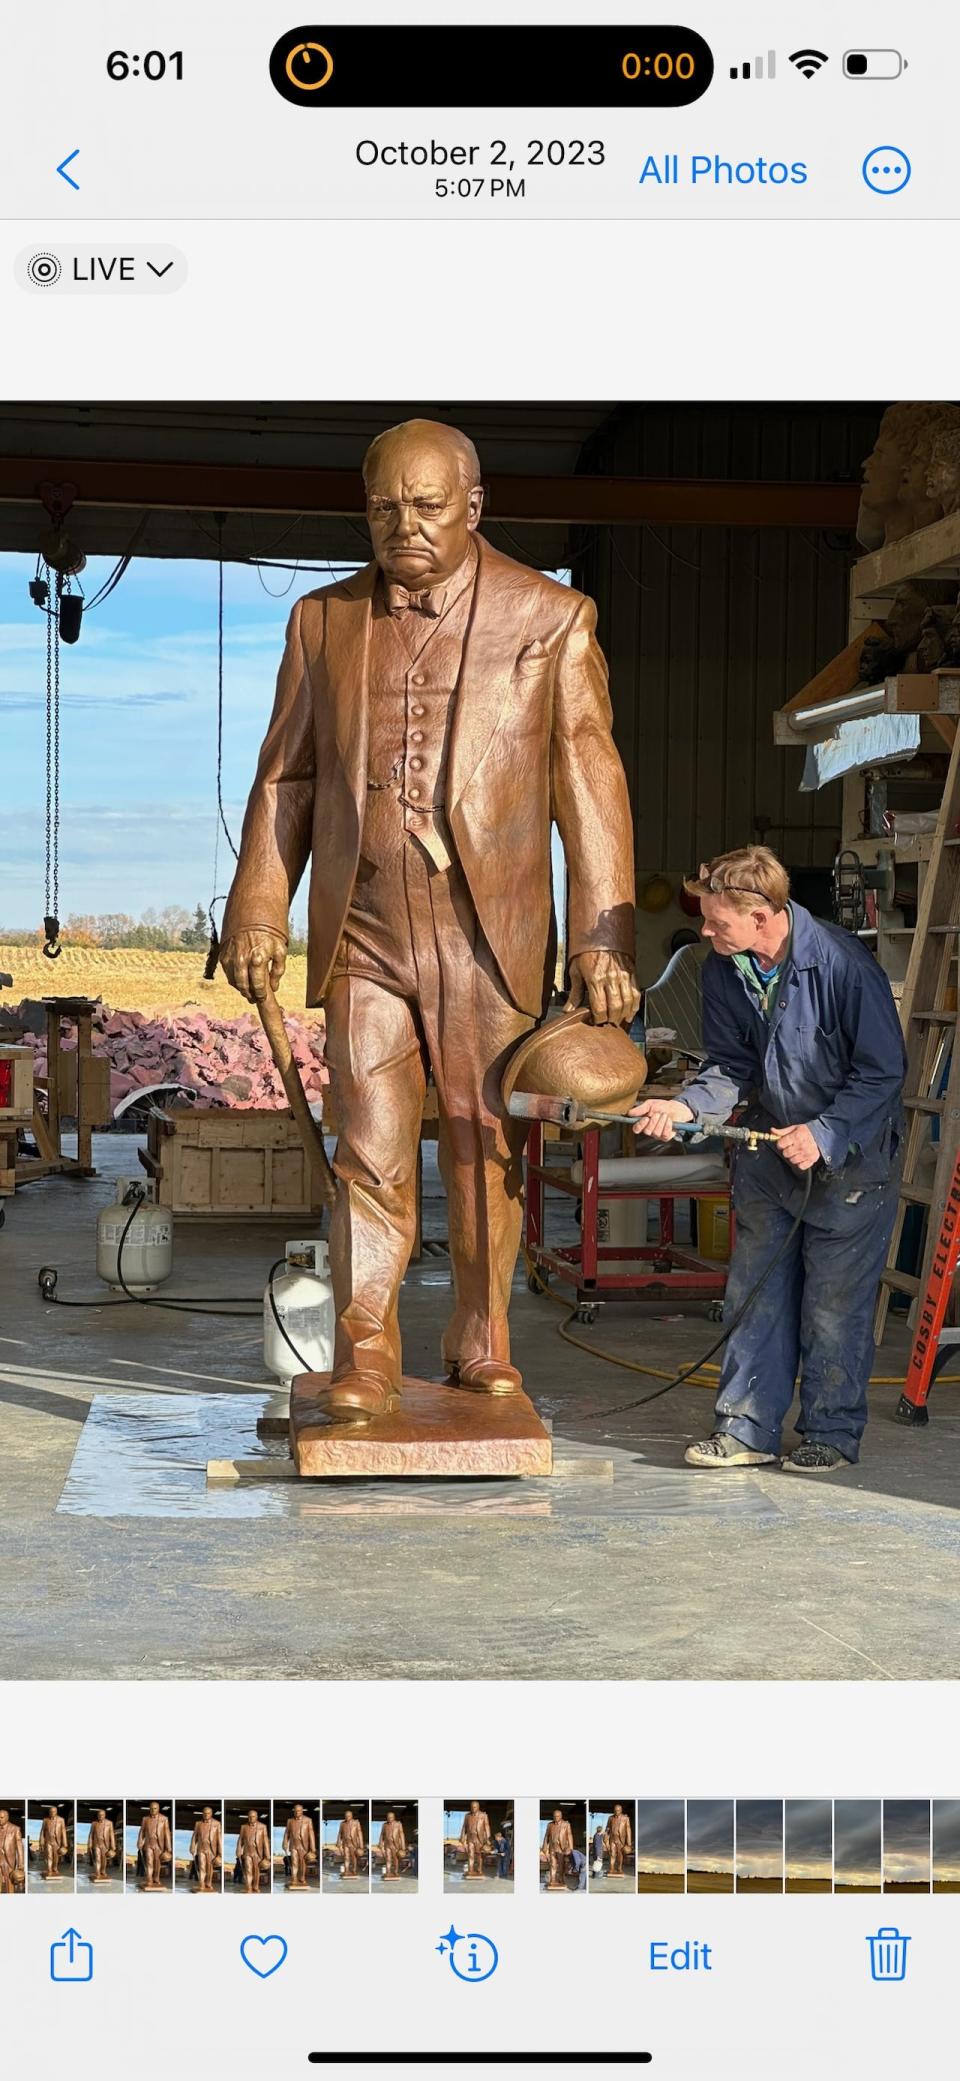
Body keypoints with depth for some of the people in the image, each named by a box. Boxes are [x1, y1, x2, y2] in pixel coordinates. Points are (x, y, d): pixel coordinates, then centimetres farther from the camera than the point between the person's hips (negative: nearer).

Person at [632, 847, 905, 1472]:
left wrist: (824, 1133, -25)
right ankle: (748, 1428, 15)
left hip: (851, 1154, -6)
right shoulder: (725, 968, -5)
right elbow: (732, 1067, 1)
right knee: (755, 1290, 7)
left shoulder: (845, 964, -25)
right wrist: (685, 1106, -18)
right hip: (769, 1147, 6)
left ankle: (833, 1432, 14)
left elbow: (883, 1070, -18)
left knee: (835, 1300, 0)